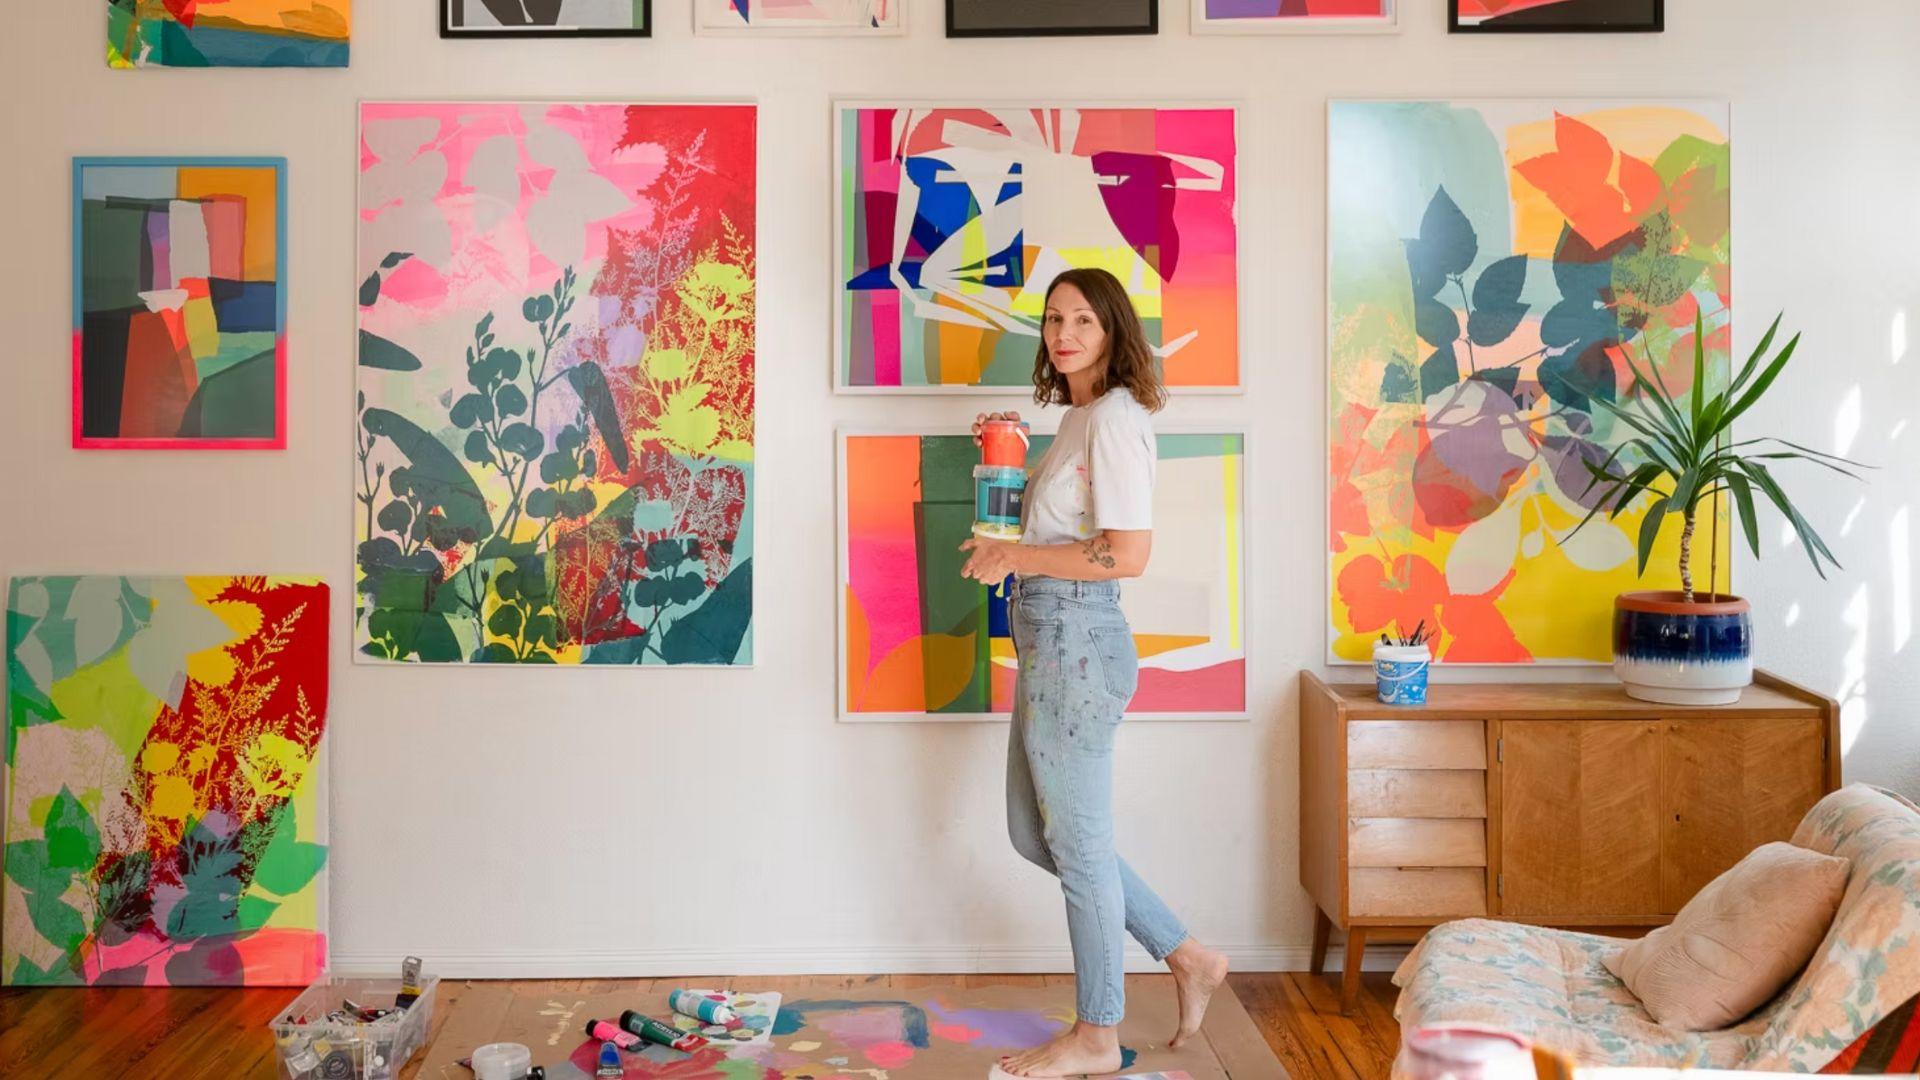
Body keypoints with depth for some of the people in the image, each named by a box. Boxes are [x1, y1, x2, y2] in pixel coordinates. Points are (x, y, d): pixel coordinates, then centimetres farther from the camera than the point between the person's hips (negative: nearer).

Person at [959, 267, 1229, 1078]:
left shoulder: (1114, 417, -15)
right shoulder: (1081, 418, 15)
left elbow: (1129, 554, -22)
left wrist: (1019, 556, -16)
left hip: (1076, 643, -11)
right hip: (1050, 642, 11)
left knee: (1077, 842, 3)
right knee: (1034, 832, 17)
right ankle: (1187, 958, 27)